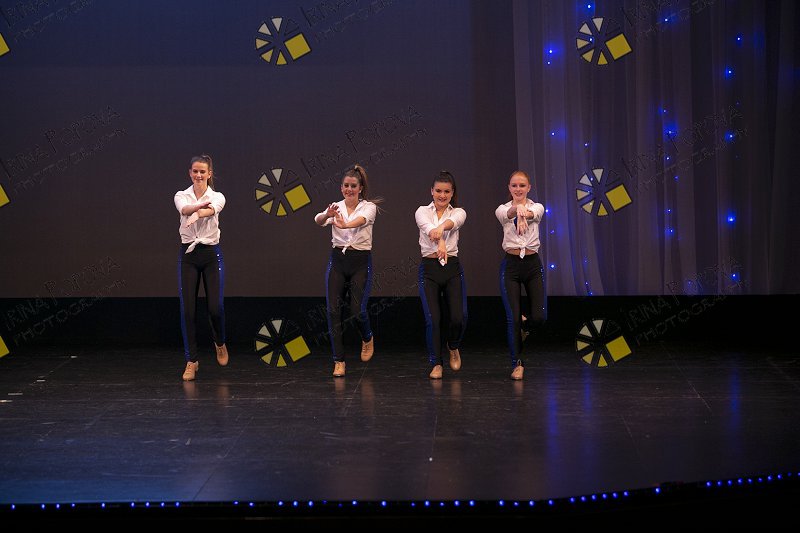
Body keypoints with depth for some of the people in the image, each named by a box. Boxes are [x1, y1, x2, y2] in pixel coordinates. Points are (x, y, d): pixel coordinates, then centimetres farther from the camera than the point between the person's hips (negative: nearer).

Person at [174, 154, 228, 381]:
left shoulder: (217, 197, -1)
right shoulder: (182, 195, 1)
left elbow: (211, 210, -26)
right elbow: (185, 209, -24)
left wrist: (196, 215, -51)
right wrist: (200, 205, -49)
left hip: (211, 254, -1)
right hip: (188, 254, 1)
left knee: (215, 307, -7)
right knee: (187, 309, -3)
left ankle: (220, 343, 26)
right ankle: (191, 361, 8)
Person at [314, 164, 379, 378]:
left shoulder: (369, 207, -2)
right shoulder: (336, 208, 5)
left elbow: (361, 220, -26)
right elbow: (319, 220, -17)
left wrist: (345, 225, -48)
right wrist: (327, 215, -41)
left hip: (361, 261, -2)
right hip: (337, 260, 3)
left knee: (358, 310, -9)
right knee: (333, 310, -7)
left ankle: (367, 338, 27)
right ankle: (339, 361, 0)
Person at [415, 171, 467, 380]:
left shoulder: (458, 212, 4)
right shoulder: (422, 211, 2)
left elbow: (453, 222, -22)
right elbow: (428, 227, -22)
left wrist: (442, 227, -48)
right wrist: (439, 241, -46)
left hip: (452, 269, 1)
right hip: (428, 269, -1)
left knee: (458, 317, -11)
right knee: (432, 318, -9)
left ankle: (453, 347, 23)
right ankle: (436, 364, 9)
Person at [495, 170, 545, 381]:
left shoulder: (537, 207, 1)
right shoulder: (502, 209, 0)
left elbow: (532, 213, -25)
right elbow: (507, 214, -27)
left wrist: (524, 212, -52)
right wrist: (517, 209, -53)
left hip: (533, 264, 1)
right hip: (511, 265, -1)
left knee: (538, 317, -6)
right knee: (513, 317, -5)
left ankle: (523, 326, 31)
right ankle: (517, 363, 11)